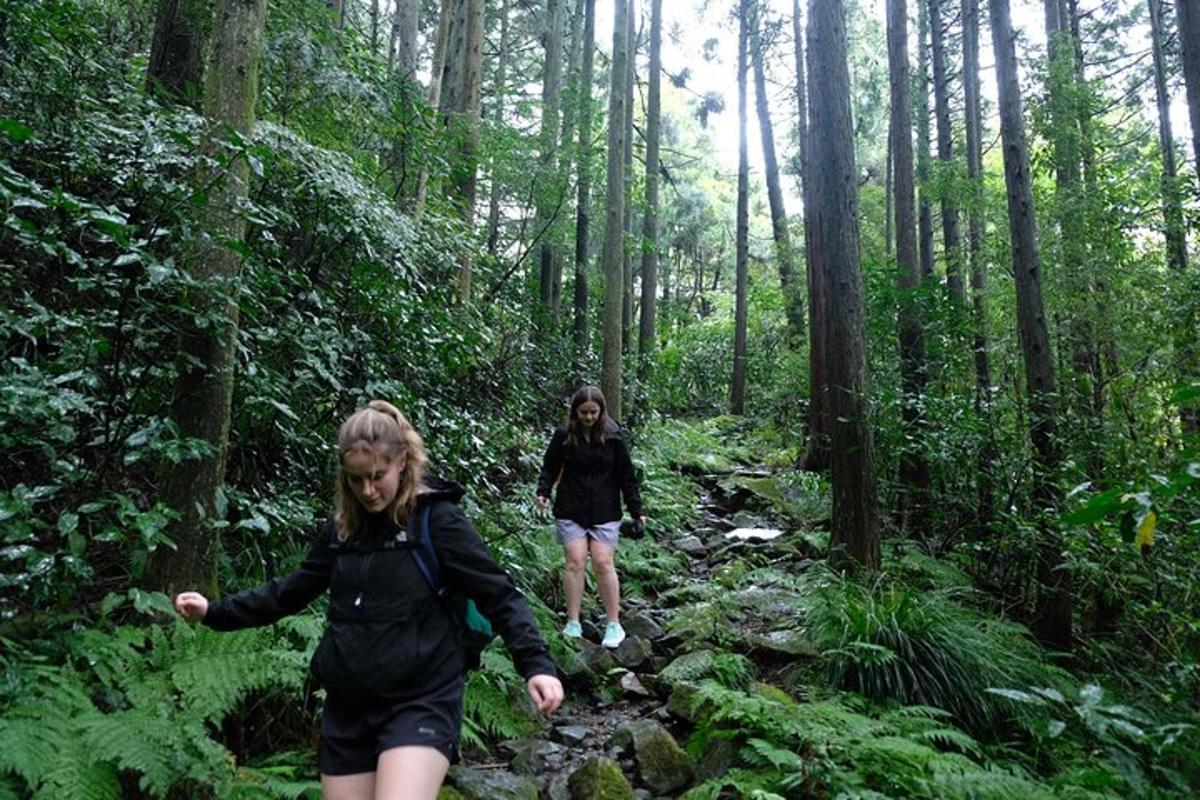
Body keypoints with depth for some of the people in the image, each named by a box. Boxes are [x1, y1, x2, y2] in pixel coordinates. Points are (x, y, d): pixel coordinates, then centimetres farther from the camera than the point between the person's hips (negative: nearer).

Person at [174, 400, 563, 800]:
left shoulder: (436, 518, -10)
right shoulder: (342, 525, 8)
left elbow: (498, 594, -12)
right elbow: (293, 590, 20)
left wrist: (536, 664, -24)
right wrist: (216, 612, 16)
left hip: (420, 701, -6)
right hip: (348, 706, 6)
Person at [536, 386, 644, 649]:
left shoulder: (613, 436, -3)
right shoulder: (563, 435, -2)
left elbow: (626, 475, 1)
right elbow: (550, 467, 7)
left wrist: (636, 510, 0)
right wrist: (543, 492, -10)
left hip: (605, 511, -1)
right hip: (570, 511, 1)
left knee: (603, 563, -4)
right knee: (575, 562, -3)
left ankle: (614, 625, 8)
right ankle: (573, 623, 8)